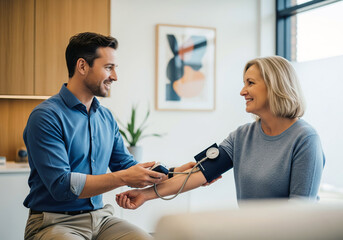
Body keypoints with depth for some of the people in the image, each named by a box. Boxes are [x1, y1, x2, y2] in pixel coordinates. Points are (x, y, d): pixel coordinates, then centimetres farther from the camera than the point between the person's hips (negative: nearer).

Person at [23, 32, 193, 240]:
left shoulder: (106, 117, 10)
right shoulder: (46, 116, -14)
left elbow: (126, 166, 13)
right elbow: (61, 185, -21)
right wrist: (123, 178, -24)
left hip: (100, 217, 6)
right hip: (54, 222, -6)